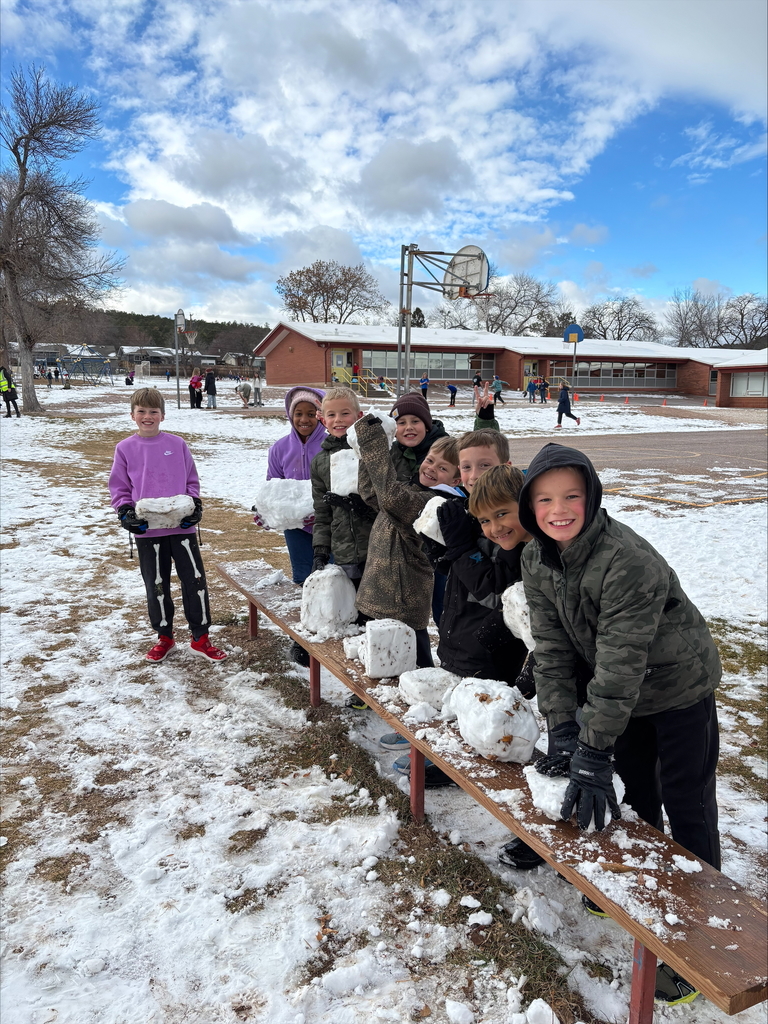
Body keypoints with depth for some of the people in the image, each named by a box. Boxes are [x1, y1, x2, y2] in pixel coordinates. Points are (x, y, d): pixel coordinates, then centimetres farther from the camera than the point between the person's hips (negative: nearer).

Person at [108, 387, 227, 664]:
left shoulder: (177, 444, 3)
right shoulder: (125, 449, 3)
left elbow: (192, 480, 10)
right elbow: (119, 488, 7)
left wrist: (195, 506, -4)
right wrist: (126, 513, -8)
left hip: (182, 527, 0)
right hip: (147, 530, 0)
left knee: (195, 581, 2)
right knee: (156, 586, 11)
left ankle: (200, 639, 16)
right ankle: (164, 638, 28)